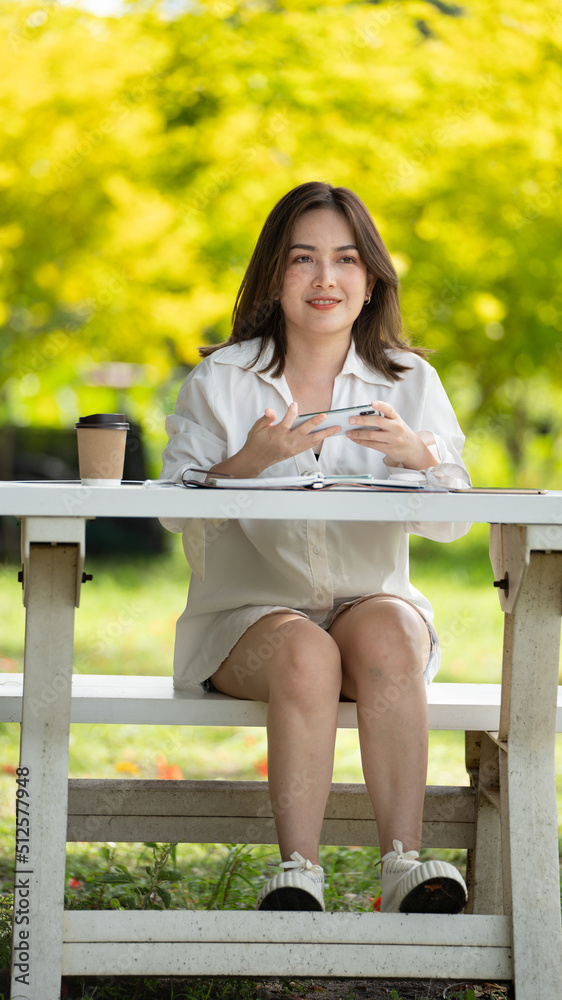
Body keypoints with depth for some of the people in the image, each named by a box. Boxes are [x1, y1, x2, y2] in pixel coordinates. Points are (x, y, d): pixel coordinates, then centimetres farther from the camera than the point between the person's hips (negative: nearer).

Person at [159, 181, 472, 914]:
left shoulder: (410, 382, 6)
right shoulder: (221, 381, 2)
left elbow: (452, 523, 2)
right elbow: (174, 510, -3)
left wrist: (418, 455, -20)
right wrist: (252, 460, -22)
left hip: (372, 599, 1)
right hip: (249, 608, -1)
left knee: (385, 637, -33)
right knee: (306, 654, -34)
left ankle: (403, 864, -36)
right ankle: (298, 873, -34)